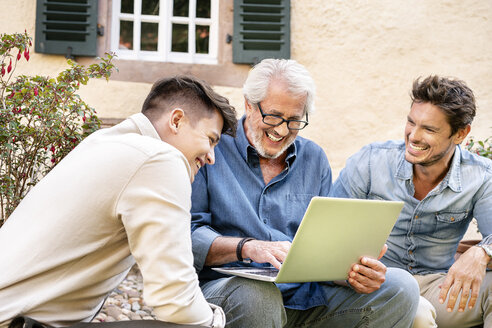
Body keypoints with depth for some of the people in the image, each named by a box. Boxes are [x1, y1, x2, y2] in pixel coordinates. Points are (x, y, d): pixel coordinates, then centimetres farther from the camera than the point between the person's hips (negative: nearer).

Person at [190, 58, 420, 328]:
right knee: (255, 296, -40)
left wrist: (356, 269, -11)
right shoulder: (213, 149, 0)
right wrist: (247, 247, -25)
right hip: (227, 285, -4)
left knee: (400, 287, -12)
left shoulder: (314, 159, 16)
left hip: (307, 297, 5)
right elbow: (186, 232, -9)